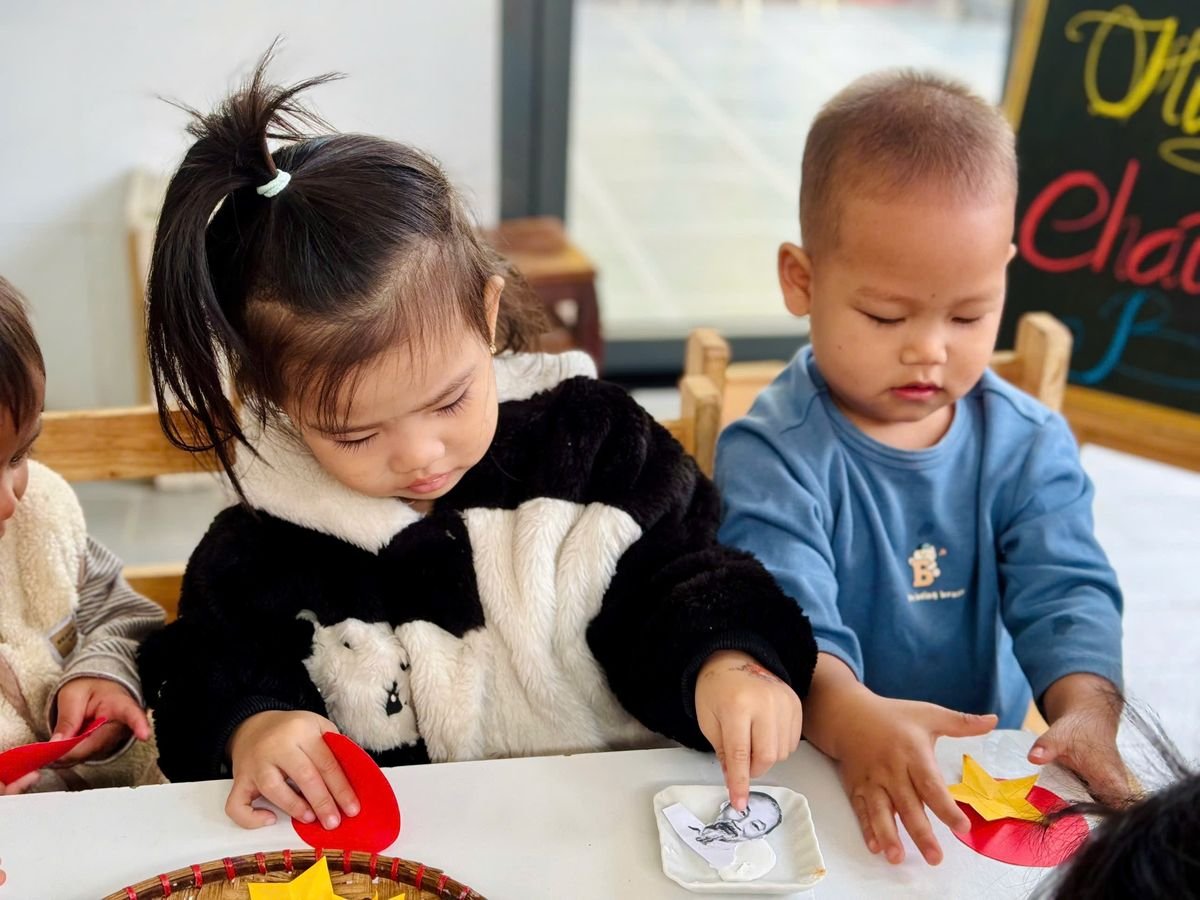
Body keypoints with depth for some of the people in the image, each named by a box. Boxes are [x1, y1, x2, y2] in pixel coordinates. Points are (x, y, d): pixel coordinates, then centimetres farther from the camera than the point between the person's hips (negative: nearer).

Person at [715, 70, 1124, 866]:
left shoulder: (1029, 444, 3)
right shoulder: (772, 456, -11)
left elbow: (1066, 592, -4)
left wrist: (1085, 709, -25)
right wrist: (851, 719, -41)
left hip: (985, 763, 4)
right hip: (816, 769, -3)